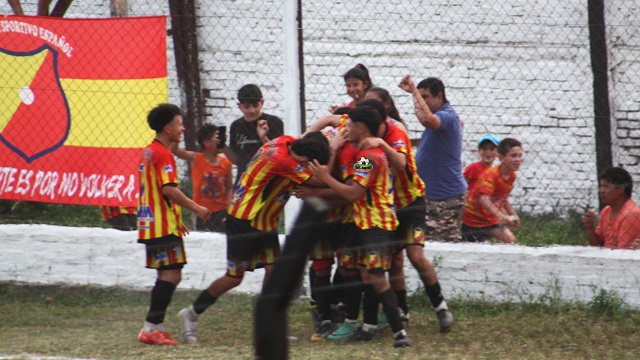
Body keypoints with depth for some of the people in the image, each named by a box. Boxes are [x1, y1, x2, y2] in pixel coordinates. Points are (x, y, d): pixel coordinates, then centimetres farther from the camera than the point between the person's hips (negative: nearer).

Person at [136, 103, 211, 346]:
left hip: (151, 224, 10)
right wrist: (196, 208, -16)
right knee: (171, 275, -9)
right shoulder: (163, 154, -14)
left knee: (166, 275, 15)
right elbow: (169, 189, -24)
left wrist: (176, 219, 27)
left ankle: (155, 327, 15)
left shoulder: (149, 152, 17)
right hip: (163, 226, -10)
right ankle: (151, 328, -12)